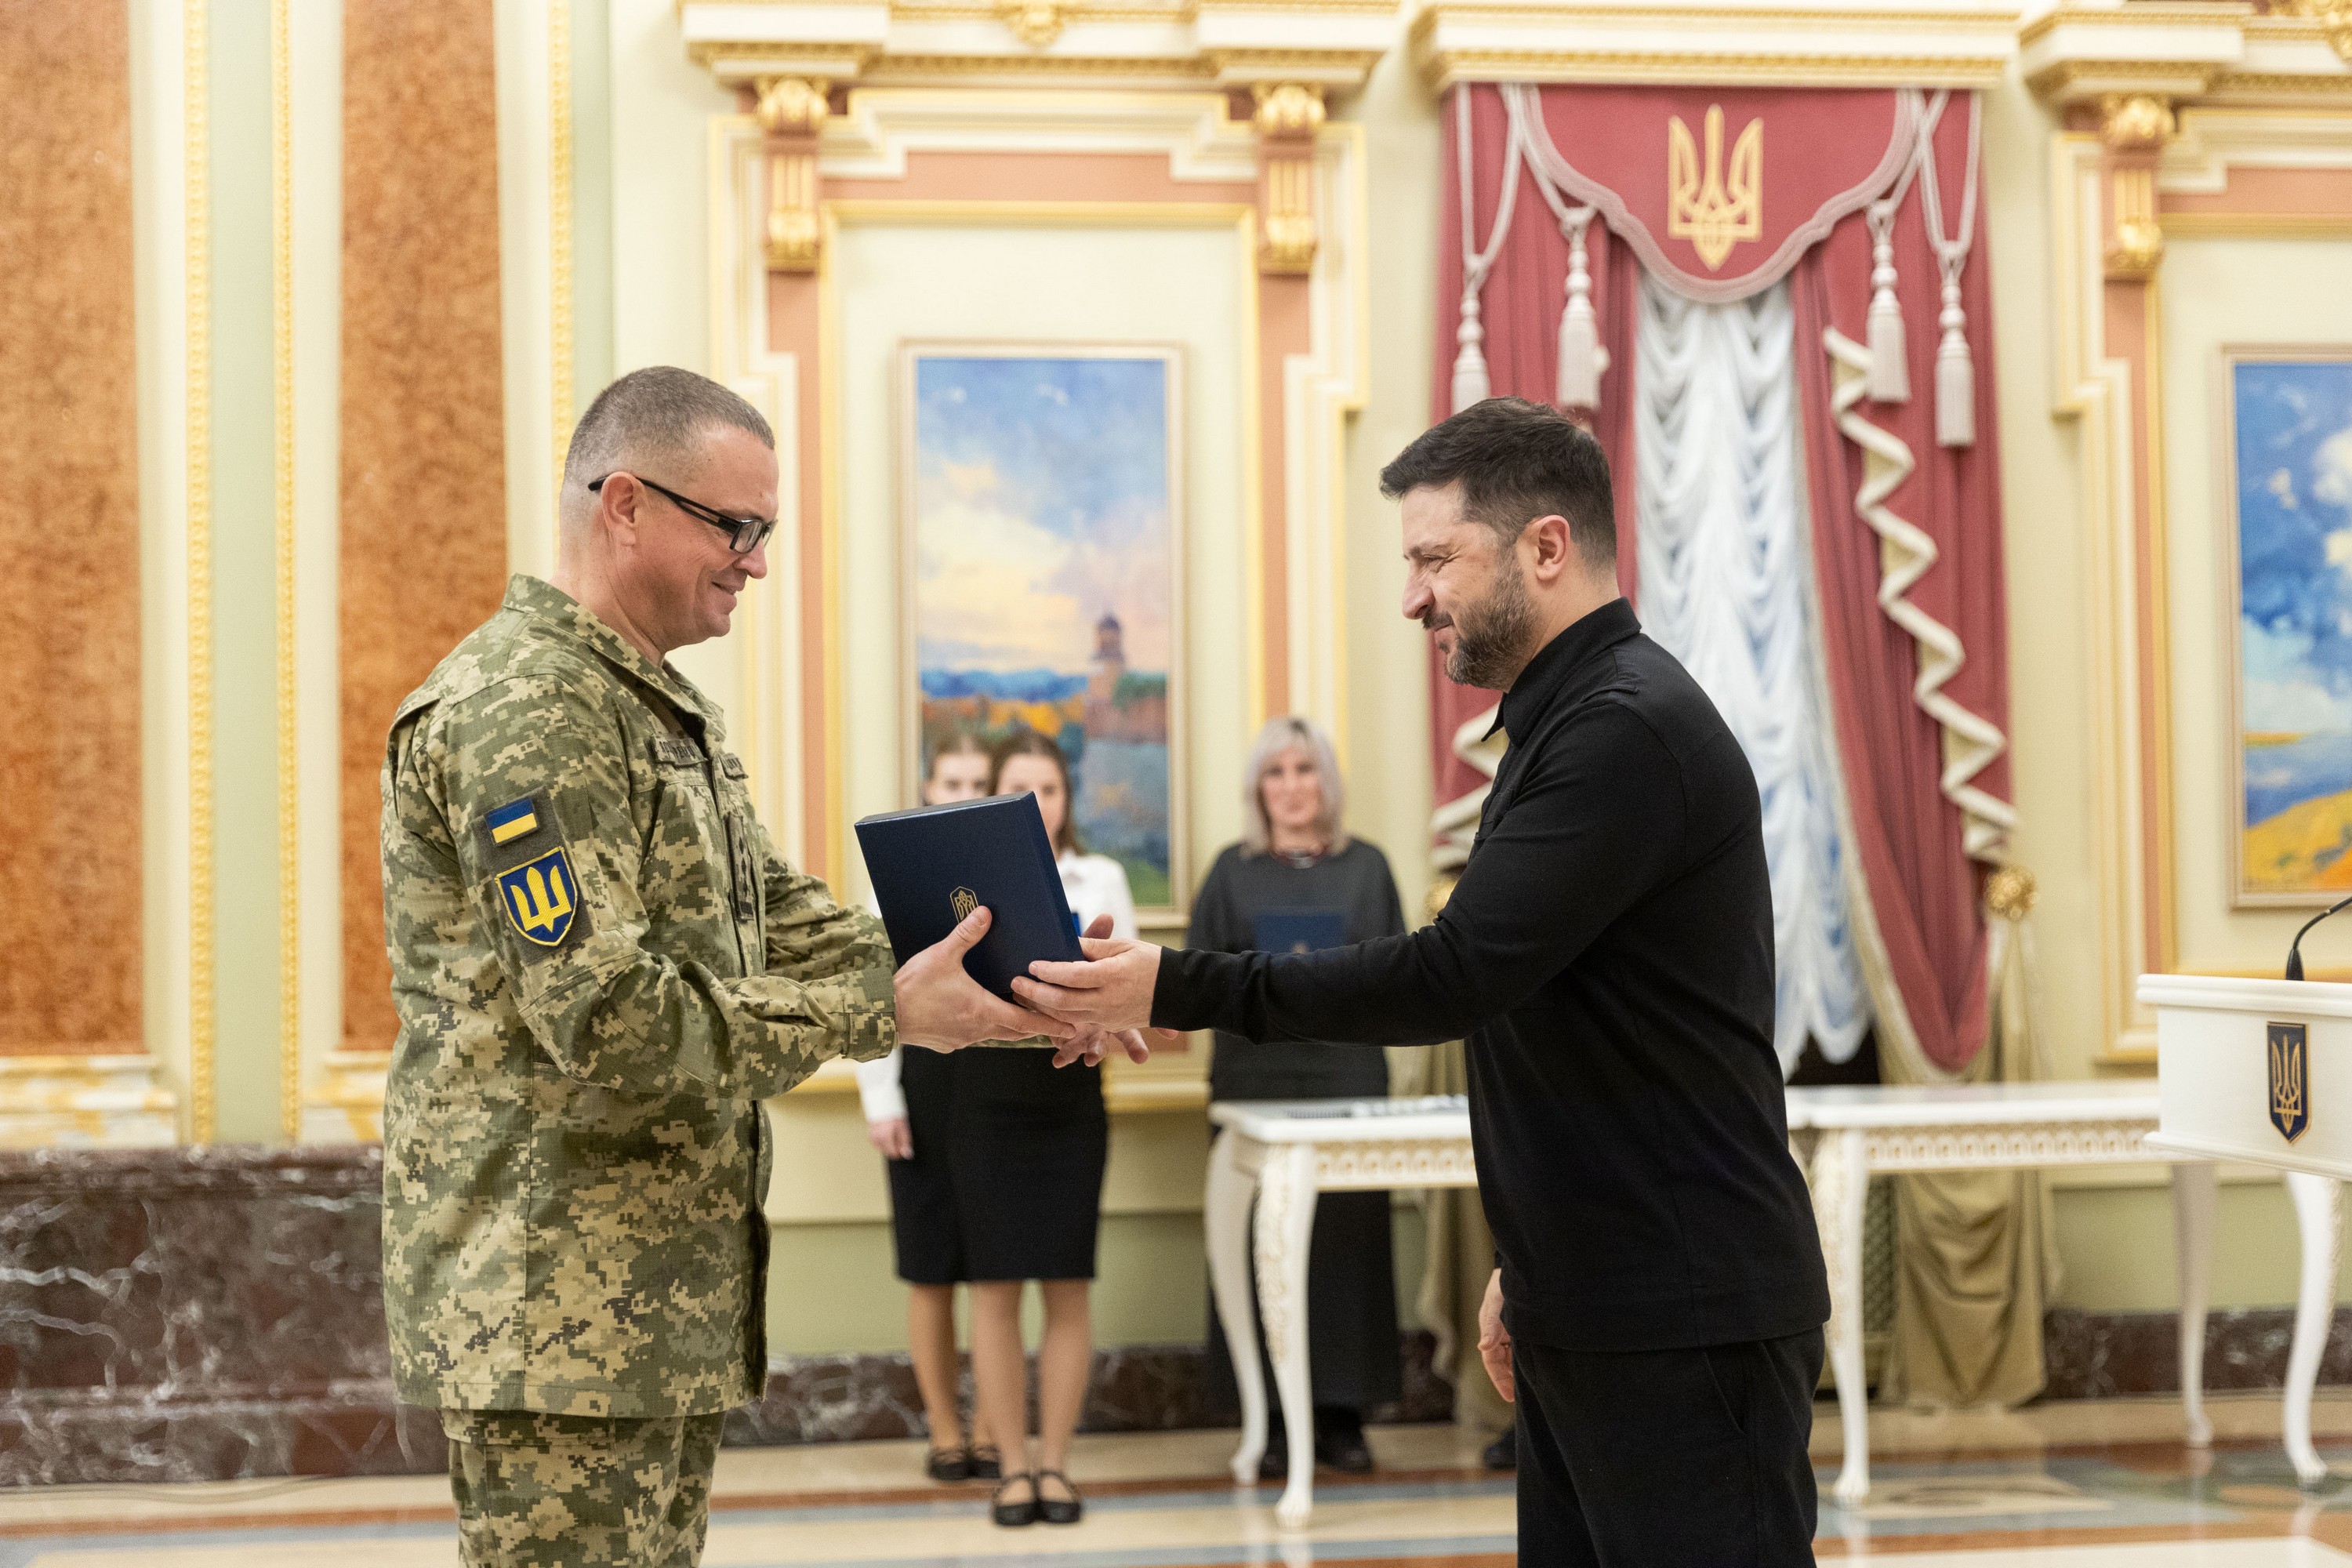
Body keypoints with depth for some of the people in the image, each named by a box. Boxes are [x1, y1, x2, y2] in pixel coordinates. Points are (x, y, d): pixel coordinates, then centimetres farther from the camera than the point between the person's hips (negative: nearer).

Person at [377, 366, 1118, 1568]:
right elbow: (608, 1025, -24)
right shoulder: (520, 712, -16)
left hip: (665, 1307, 10)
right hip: (558, 1314, -10)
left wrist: (998, 990, 1)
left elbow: (787, 923, 16)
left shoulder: (666, 711, 19)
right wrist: (885, 1014, -19)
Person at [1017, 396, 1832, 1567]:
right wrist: (1526, 1261, 22)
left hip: (1684, 1327, -10)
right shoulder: (1570, 723, 18)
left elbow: (1457, 973, -24)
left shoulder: (1629, 732, -17)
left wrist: (1182, 991, -22)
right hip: (1587, 1315, 10)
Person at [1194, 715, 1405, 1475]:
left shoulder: (1365, 866, 9)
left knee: (1348, 1233, -3)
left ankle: (1342, 1412, 4)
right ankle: (1270, 1418, 2)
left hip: (1347, 1073, 1)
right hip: (1255, 1072, -1)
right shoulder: (1234, 870, 8)